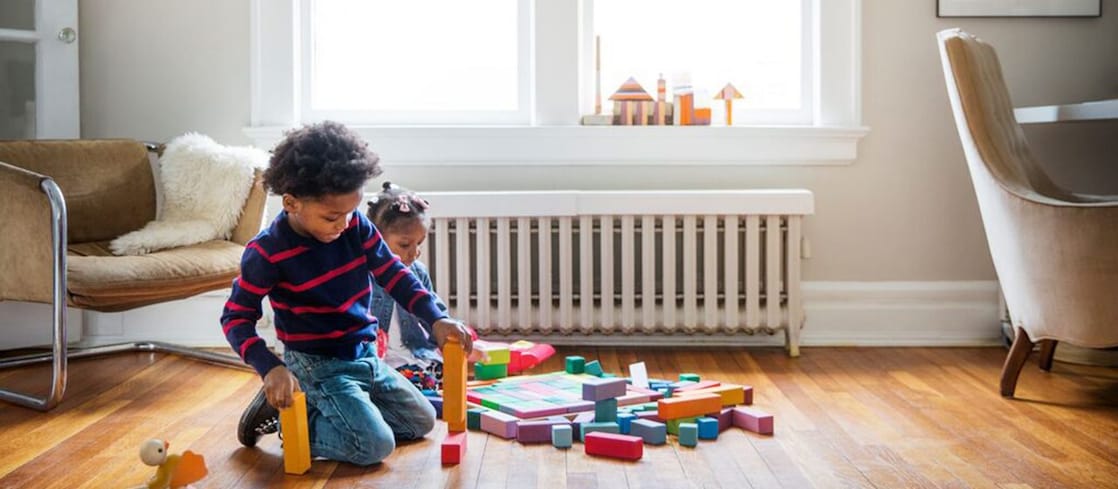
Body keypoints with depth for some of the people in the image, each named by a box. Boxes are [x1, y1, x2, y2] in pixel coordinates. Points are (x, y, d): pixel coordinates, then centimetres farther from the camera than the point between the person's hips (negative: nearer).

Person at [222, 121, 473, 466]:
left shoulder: (356, 224, -6)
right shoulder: (267, 253, -19)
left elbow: (392, 274, 1)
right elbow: (236, 318, -13)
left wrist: (437, 319, -11)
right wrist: (271, 369, -28)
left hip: (365, 357, 7)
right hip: (317, 366, -7)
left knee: (422, 420, 13)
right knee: (375, 445, -20)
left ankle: (322, 409, 17)